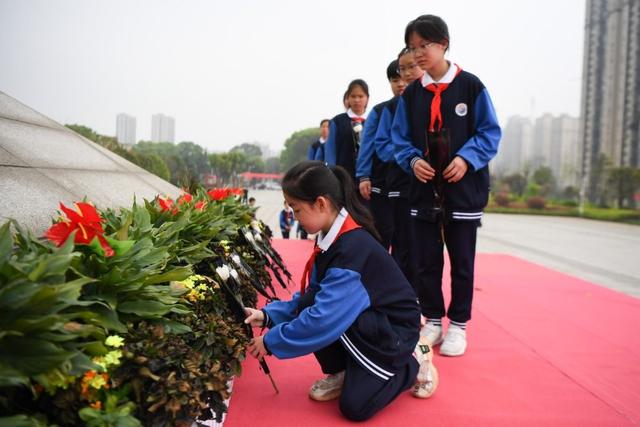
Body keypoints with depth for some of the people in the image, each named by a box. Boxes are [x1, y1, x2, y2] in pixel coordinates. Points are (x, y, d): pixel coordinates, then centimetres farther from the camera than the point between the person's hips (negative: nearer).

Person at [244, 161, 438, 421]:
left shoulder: (354, 247, -30)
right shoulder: (331, 240, -3)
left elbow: (325, 318, -32)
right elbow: (308, 298, 5)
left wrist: (271, 342, -21)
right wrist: (269, 315, -6)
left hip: (394, 331, -7)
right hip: (368, 322, 7)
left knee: (355, 406, -22)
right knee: (308, 306, -16)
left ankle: (413, 365, 5)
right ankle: (341, 372, 8)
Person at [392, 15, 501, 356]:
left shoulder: (470, 86, -3)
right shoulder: (410, 94, 6)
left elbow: (490, 132, -2)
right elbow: (400, 138, 9)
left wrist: (466, 158, -17)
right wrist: (412, 160, -11)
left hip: (463, 190, -2)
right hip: (423, 190, 3)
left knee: (461, 262, 7)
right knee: (424, 261, 7)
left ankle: (458, 325, 23)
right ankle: (432, 321, 24)